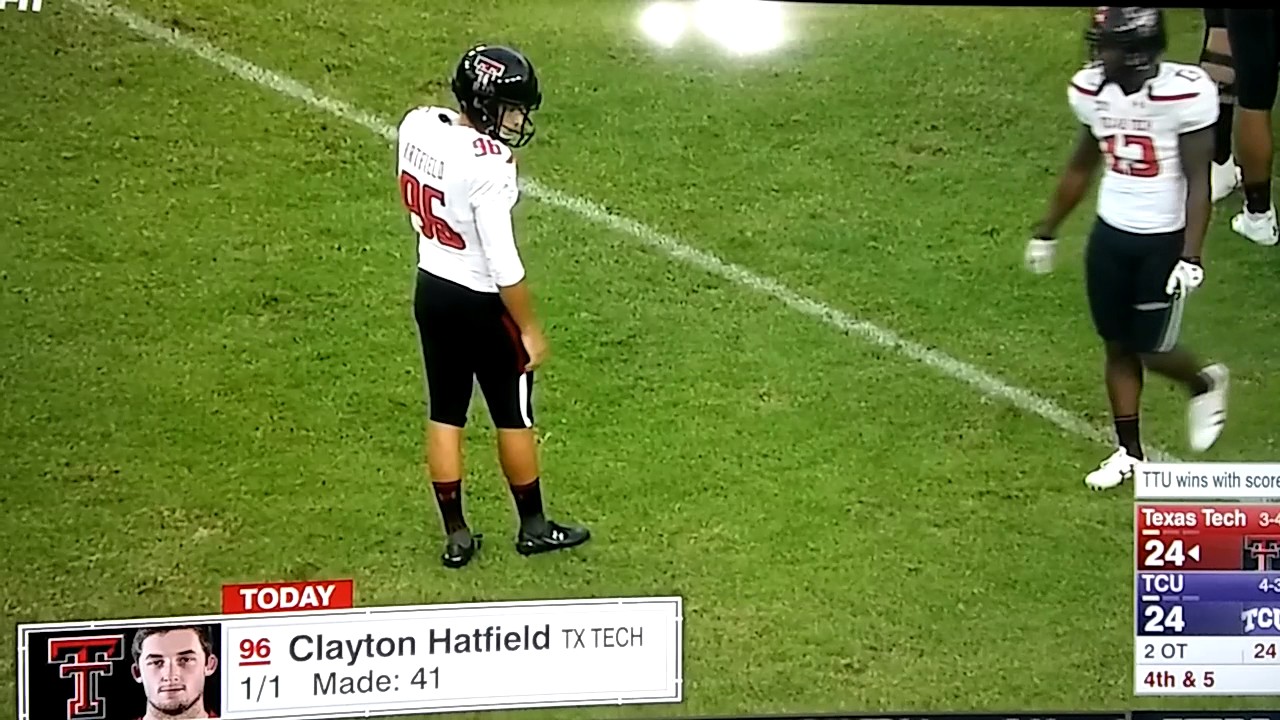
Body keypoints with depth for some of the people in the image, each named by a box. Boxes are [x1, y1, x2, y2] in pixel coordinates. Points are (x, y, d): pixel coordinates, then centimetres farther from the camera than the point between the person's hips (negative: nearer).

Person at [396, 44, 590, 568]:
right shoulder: (488, 166, -30)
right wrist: (529, 329, -11)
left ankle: (456, 537, 27)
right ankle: (533, 528, 32)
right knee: (513, 417, 14)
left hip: (430, 289, 6)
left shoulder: (416, 126, -9)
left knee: (445, 414, 17)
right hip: (482, 303, -6)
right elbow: (504, 264, -24)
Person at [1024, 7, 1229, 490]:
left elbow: (1198, 180, -17)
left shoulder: (1184, 93, -23)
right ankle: (1129, 451, 26)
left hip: (1164, 241, -5)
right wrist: (1047, 231, 17)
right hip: (1110, 234, 5)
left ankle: (1204, 383, 35)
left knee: (1150, 350, 2)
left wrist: (1191, 256, -21)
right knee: (1117, 346, 12)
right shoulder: (1092, 91, -5)